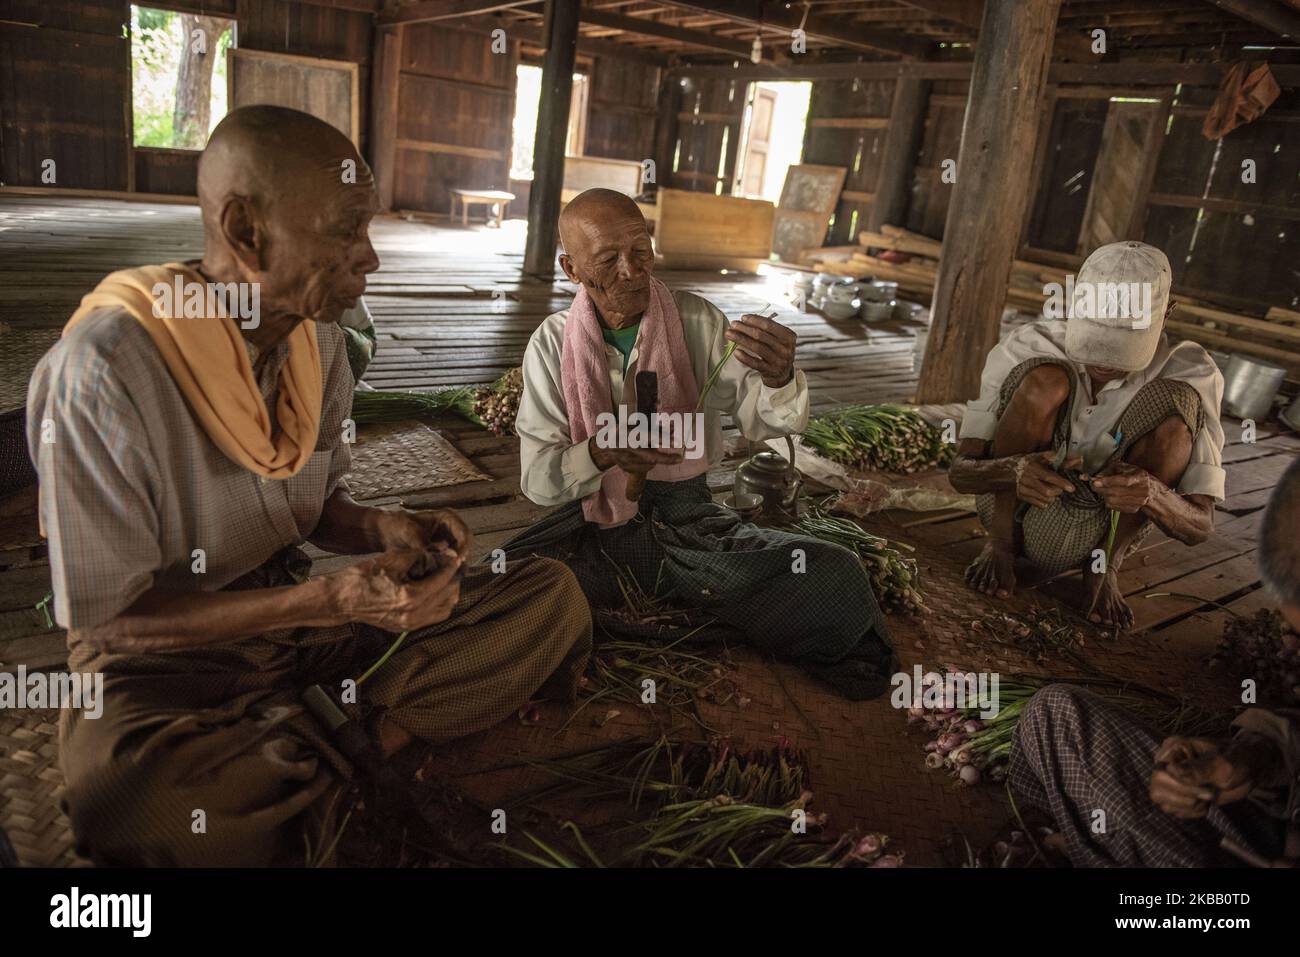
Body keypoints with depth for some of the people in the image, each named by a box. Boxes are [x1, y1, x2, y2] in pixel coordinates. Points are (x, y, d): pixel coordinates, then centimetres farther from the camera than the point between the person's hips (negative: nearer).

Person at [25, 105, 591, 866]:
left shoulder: (317, 338, -2)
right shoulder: (106, 367, -23)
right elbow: (106, 615, -19)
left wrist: (387, 531, -13)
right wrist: (329, 602, -29)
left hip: (302, 610, 5)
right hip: (162, 651, -4)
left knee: (555, 597, -8)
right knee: (132, 793, -41)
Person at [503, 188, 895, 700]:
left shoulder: (697, 320, -3)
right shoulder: (552, 343, -4)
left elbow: (767, 419, -10)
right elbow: (537, 476, -9)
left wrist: (779, 378, -34)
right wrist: (602, 452, -30)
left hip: (689, 522, 0)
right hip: (592, 525, 0)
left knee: (836, 577, -22)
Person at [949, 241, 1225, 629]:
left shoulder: (1190, 374, -18)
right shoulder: (1029, 348, -21)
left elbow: (1200, 526, -18)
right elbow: (960, 470, -21)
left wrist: (1153, 495, -42)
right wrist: (1013, 471, -45)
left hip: (1097, 533, 2)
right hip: (1013, 507, -1)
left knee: (1176, 412, -25)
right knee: (1044, 381, -28)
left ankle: (1105, 568, -7)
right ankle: (1000, 545, -10)